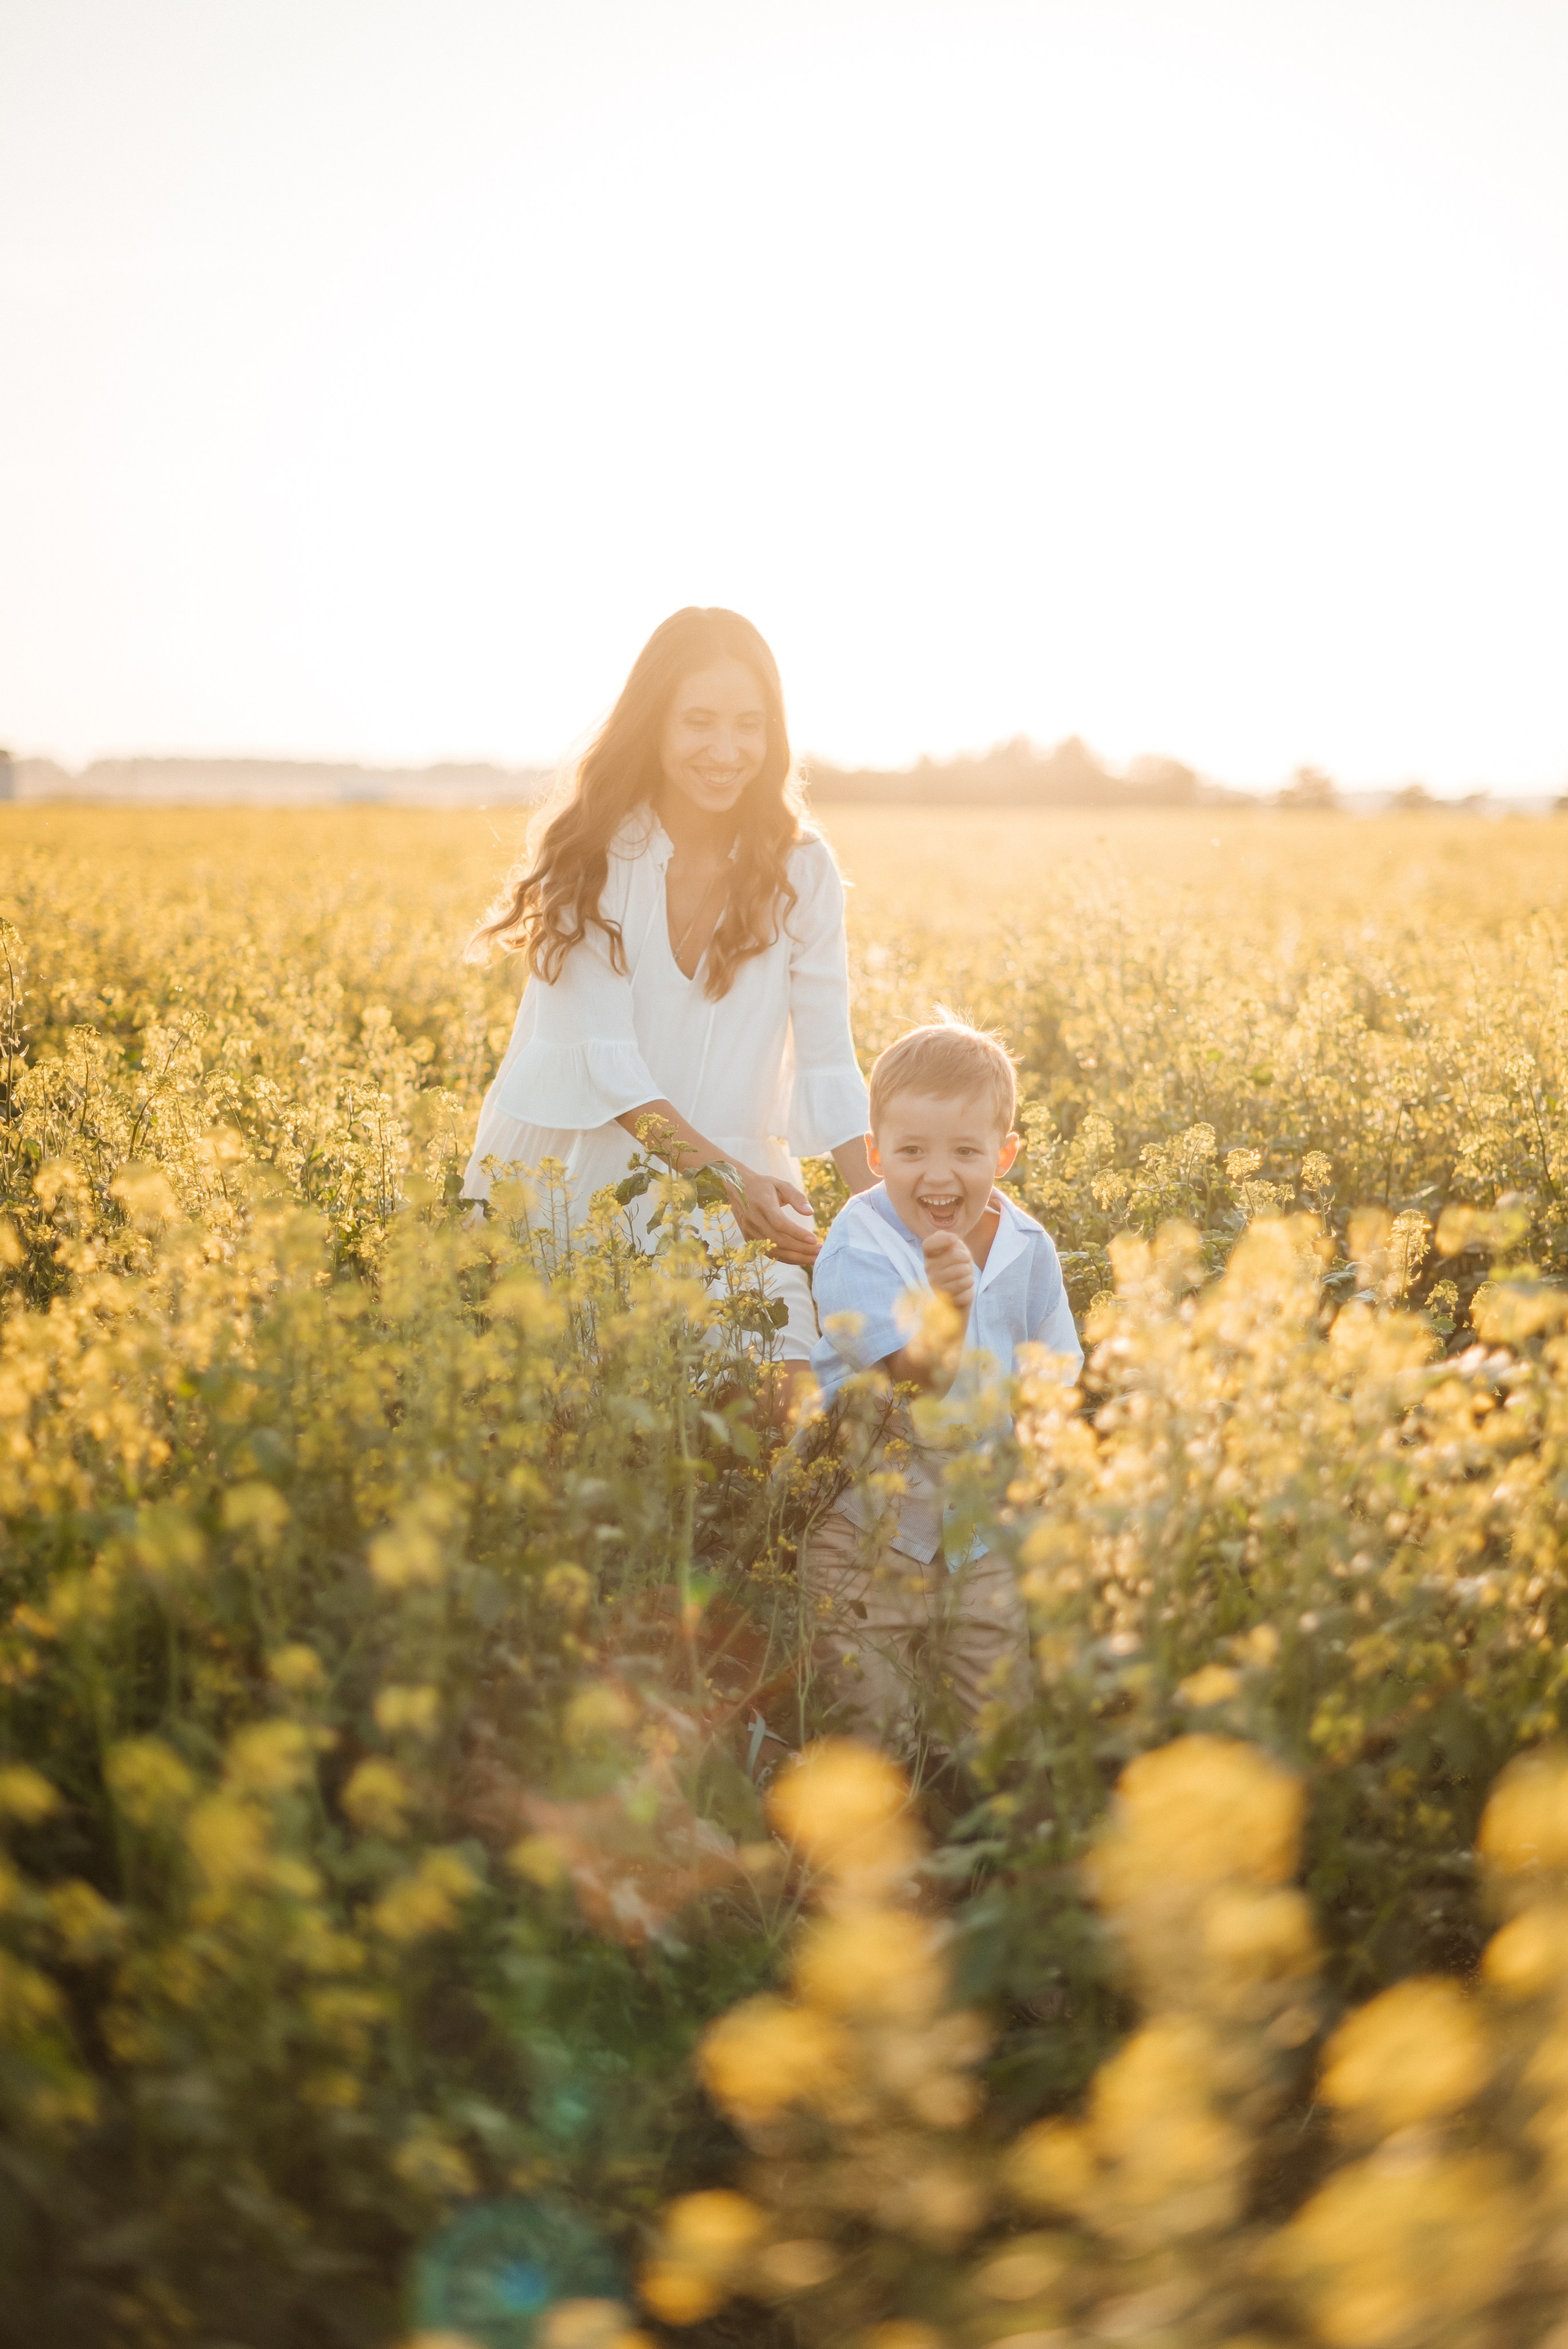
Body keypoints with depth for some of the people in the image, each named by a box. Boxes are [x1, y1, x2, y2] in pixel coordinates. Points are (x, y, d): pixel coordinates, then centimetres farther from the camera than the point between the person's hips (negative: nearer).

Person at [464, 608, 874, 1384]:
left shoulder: (801, 870, -1)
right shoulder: (591, 855, -7)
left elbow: (826, 1061, -3)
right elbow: (601, 1052, -13)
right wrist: (724, 1172, -27)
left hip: (737, 1189, 1)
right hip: (572, 1178, -1)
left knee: (789, 1384, -19)